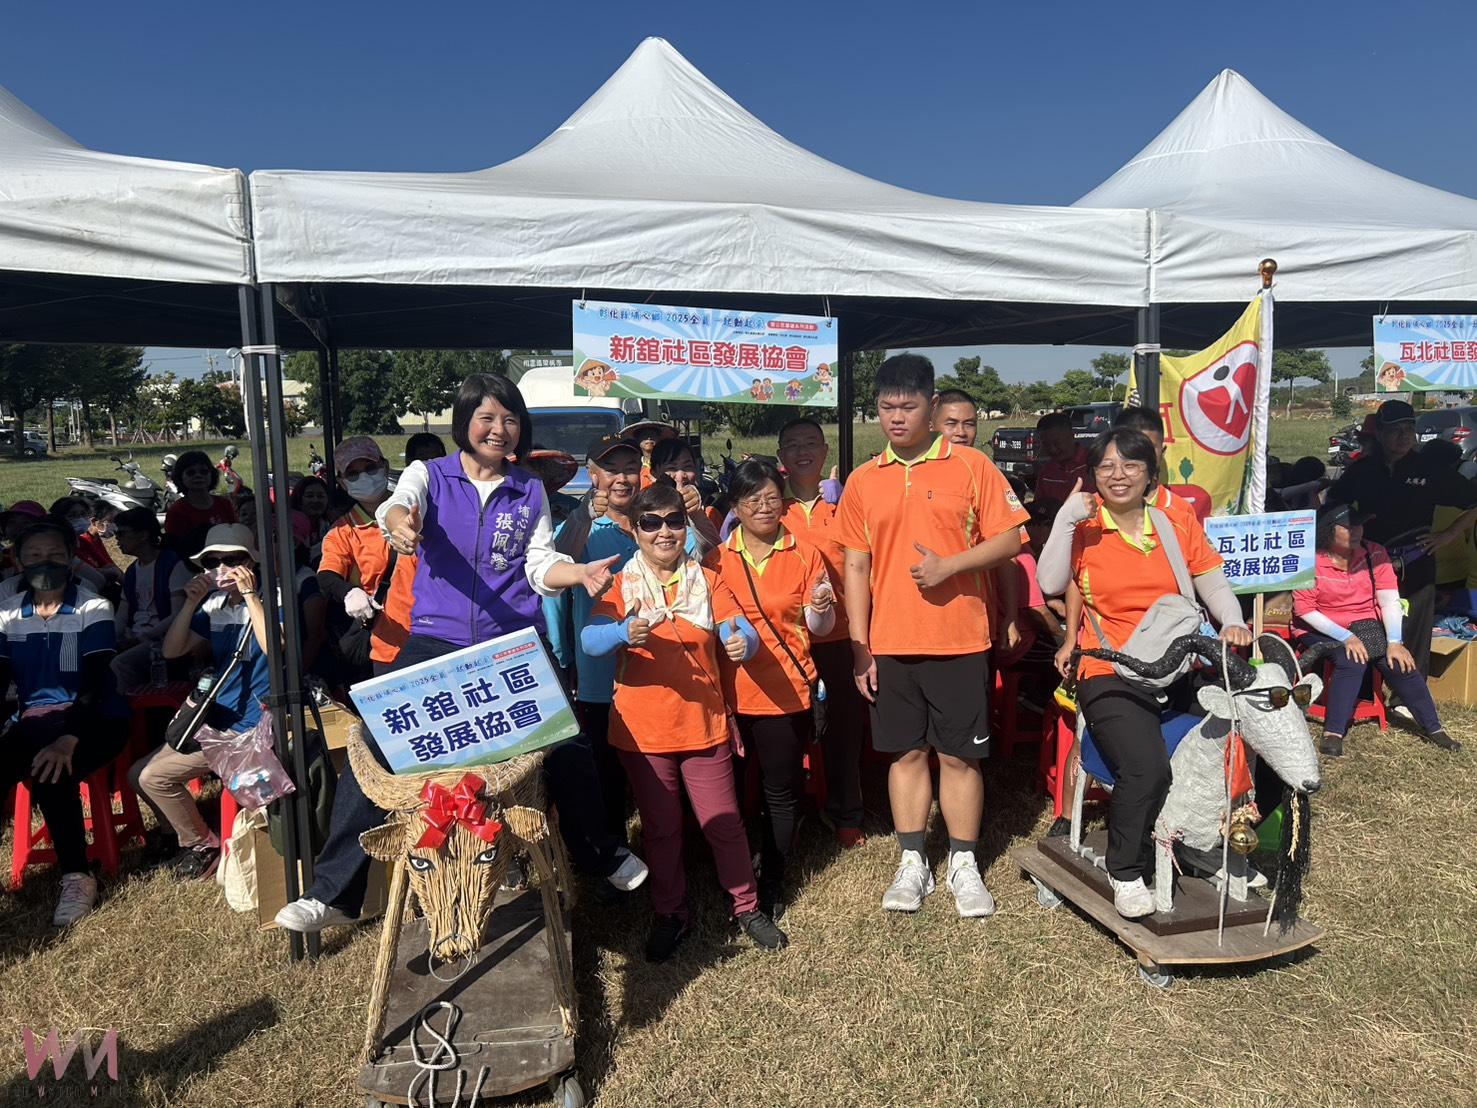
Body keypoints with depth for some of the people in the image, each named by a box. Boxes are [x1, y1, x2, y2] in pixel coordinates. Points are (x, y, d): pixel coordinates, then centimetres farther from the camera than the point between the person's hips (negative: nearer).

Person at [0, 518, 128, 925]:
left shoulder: (93, 609, -6)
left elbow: (95, 681, -15)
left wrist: (67, 740, -30)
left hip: (94, 719, -4)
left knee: (51, 774, -32)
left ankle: (77, 877, -16)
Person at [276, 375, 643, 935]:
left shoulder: (530, 492, 11)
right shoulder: (430, 475, 6)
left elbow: (540, 567, 5)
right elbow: (397, 504, -16)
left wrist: (579, 572, -18)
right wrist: (401, 522, -42)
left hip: (516, 646, 1)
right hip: (436, 642, -1)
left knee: (568, 745, -9)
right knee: (372, 750, -14)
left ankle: (602, 853, 19)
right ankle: (334, 892, 2)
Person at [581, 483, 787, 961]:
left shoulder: (708, 581, 3)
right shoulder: (621, 585, -2)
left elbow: (742, 632, -8)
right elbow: (589, 641, -17)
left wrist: (741, 643, -31)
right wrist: (625, 634, -37)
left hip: (704, 723, 0)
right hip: (642, 729, 0)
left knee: (723, 822, 7)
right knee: (660, 827, 14)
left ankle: (747, 907, 27)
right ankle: (670, 914, 32)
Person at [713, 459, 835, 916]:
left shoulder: (804, 556, 1)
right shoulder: (718, 558, 2)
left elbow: (819, 627, 3)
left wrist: (821, 608, -18)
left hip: (786, 691, -1)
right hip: (731, 691, 1)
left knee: (782, 792, 7)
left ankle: (770, 886, 24)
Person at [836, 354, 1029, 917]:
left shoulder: (971, 467, -2)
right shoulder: (862, 482, 6)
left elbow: (1009, 539, -3)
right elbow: (856, 566, 6)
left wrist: (947, 566, -18)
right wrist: (859, 648, 2)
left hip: (958, 641, -2)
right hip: (889, 644, 3)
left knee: (959, 755, 6)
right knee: (907, 752, 11)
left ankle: (964, 865, 22)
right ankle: (912, 863, 23)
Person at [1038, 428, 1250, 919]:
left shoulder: (1178, 525, 11)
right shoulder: (1084, 528, 3)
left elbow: (1215, 585, 9)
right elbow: (1050, 584, -13)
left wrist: (1233, 623, -10)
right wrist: (1066, 519, -17)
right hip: (1111, 674, -4)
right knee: (1147, 769, -25)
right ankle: (1125, 871, -1)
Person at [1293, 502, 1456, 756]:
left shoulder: (1375, 554, -2)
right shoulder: (1312, 561, -13)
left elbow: (1390, 601, -7)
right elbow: (1305, 611, -14)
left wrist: (1394, 642, -18)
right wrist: (1346, 637, -20)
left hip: (1368, 628, 4)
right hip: (1325, 632, -4)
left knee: (1398, 661, -18)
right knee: (1351, 660, -30)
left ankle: (1433, 727, -2)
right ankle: (1333, 733, -26)